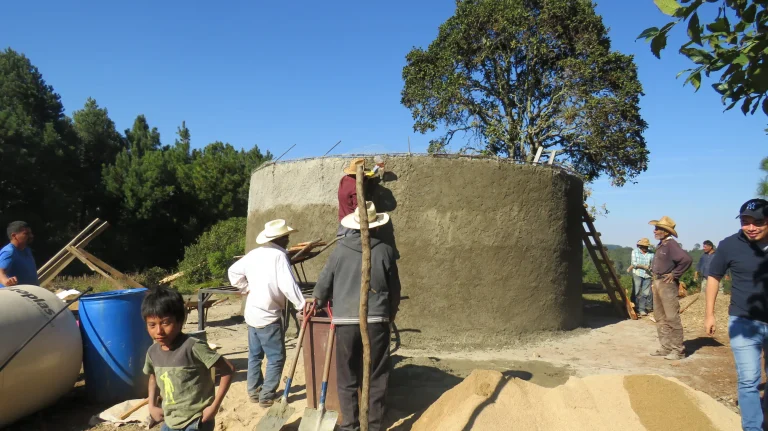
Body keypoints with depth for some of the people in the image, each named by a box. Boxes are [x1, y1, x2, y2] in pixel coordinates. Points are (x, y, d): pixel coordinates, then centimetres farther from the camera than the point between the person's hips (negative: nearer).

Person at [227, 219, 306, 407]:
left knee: (255, 354, 18)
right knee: (276, 358, 1)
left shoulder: (254, 253, 7)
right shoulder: (279, 255, -17)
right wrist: (303, 305, -22)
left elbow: (233, 271, 15)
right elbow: (288, 285, -25)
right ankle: (267, 395, 2)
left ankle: (254, 390, 27)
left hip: (252, 312, 8)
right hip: (268, 315, -8)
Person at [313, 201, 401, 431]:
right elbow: (394, 288, 7)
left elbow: (324, 283, 7)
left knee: (347, 378, 11)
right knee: (376, 378, 9)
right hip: (376, 321, 0)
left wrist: (317, 301, 29)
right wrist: (391, 312, 26)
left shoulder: (340, 249, 0)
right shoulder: (384, 250, -1)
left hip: (345, 321, 1)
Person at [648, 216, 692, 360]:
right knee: (660, 317, 13)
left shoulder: (671, 244, -15)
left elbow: (686, 259, -28)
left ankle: (678, 351, 2)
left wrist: (675, 274, -20)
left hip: (667, 284, -10)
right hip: (657, 283, 10)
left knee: (672, 318, -5)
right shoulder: (660, 245, 13)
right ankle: (666, 348, 21)